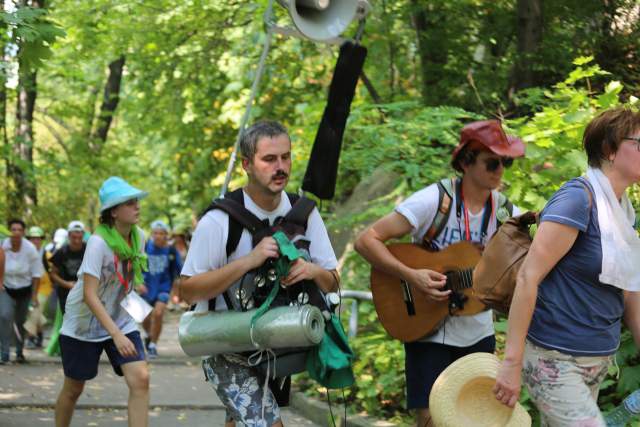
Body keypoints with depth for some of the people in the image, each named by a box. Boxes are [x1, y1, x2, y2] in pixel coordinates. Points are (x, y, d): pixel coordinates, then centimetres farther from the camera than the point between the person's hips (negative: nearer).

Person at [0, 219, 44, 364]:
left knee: (21, 321, 10)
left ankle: (20, 352, 29)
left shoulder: (30, 249, -15)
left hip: (24, 289, 1)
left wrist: (34, 295, -6)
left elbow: (36, 273, -7)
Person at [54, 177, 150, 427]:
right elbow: (89, 295, -29)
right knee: (73, 389, 9)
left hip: (120, 320, 5)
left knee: (140, 379, -14)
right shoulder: (99, 242, -24)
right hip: (84, 325, -4)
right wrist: (117, 335, -36)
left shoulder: (139, 237, -6)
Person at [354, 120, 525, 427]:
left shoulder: (504, 210, -1)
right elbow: (366, 240, -18)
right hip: (430, 334, -5)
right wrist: (412, 276, -28)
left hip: (479, 334, 5)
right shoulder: (435, 200, -17)